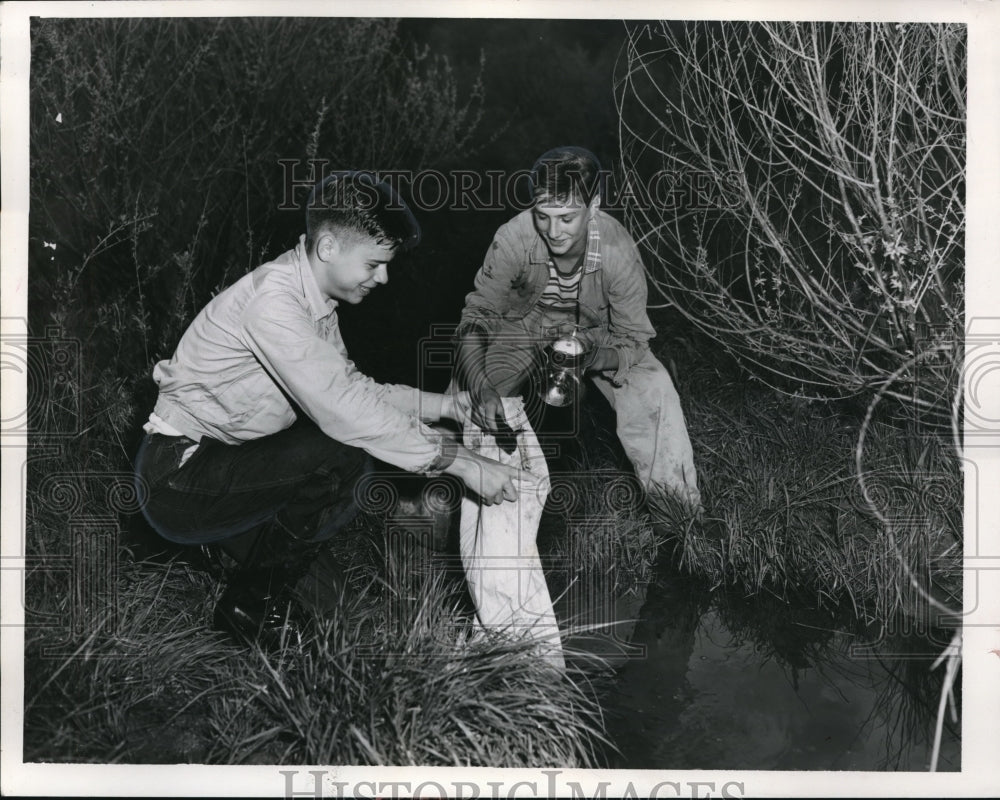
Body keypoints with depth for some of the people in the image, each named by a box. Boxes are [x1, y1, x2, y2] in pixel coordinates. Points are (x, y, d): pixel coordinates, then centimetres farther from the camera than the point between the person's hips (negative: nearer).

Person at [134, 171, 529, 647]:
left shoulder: (313, 300, 6)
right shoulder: (273, 300, -24)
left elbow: (352, 389, 14)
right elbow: (342, 411, -30)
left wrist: (443, 405, 4)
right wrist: (459, 462, -27)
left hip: (221, 463, 10)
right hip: (176, 481, -10)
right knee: (347, 451, -24)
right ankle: (253, 604, -5)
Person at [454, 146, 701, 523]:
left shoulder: (618, 250, -30)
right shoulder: (512, 238, -31)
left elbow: (632, 339, -21)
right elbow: (477, 319, -27)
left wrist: (592, 356, -44)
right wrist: (480, 388, -45)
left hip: (598, 336, 0)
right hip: (525, 330, 0)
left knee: (653, 392, -21)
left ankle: (677, 512, 0)